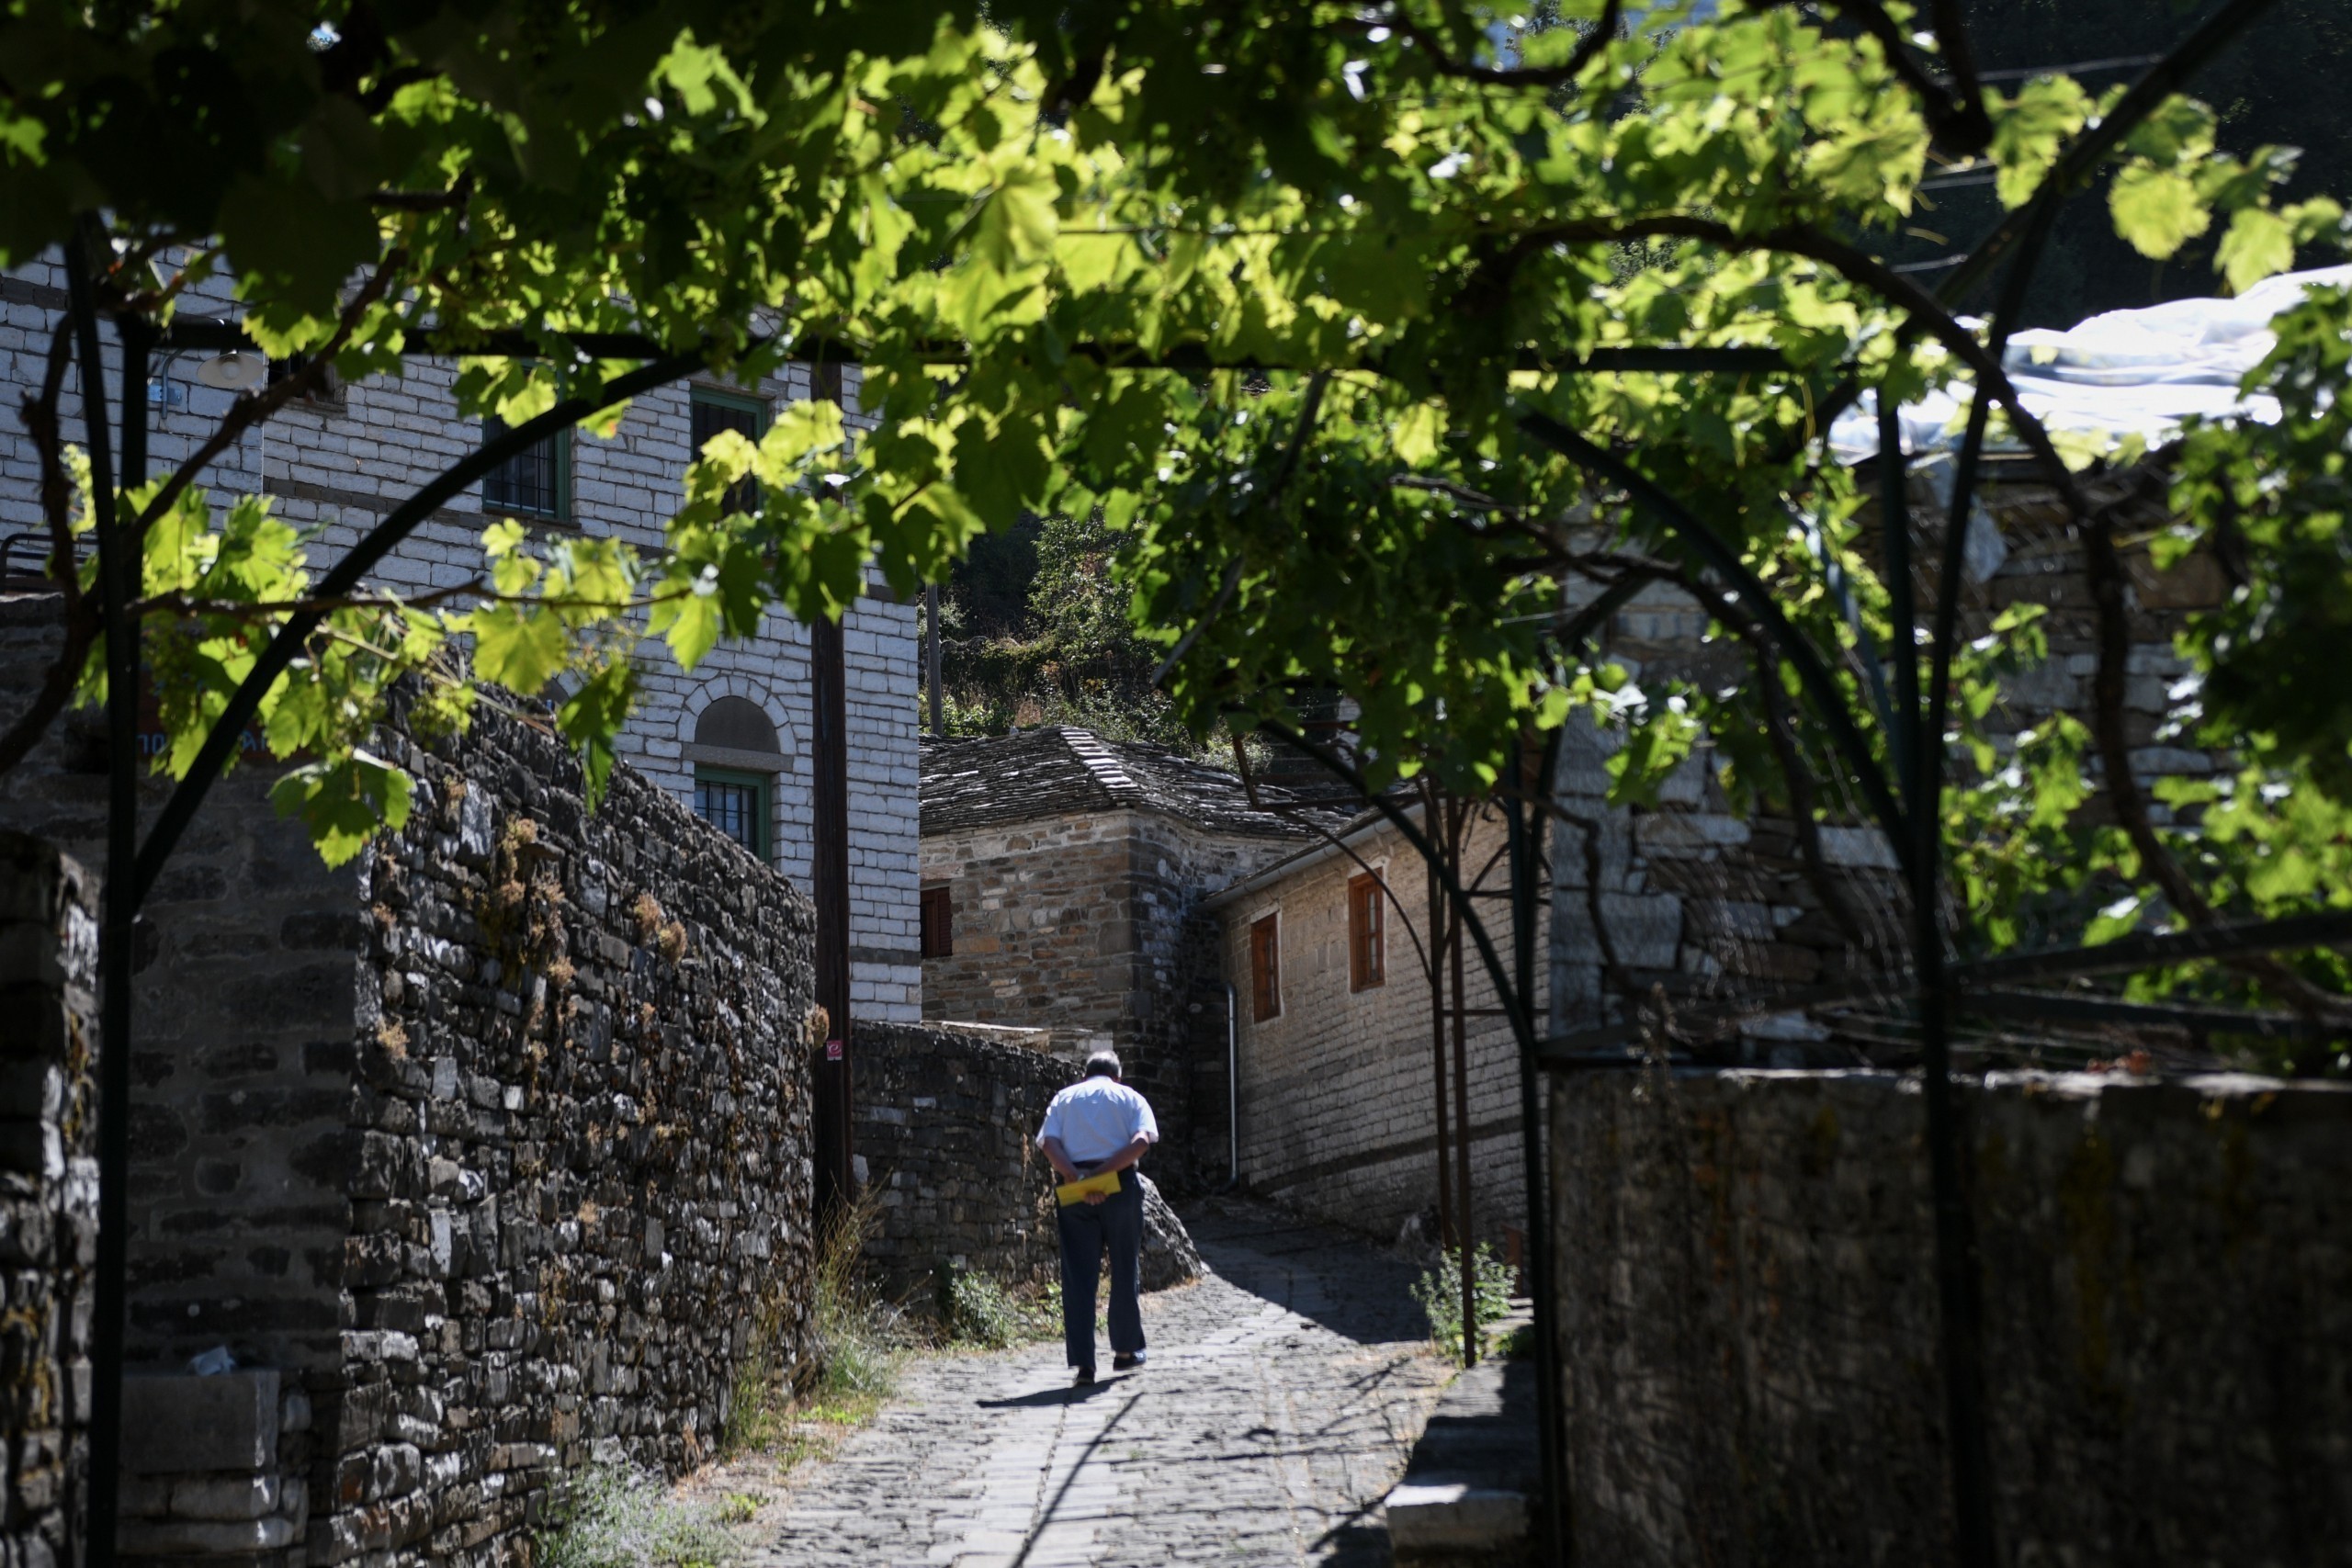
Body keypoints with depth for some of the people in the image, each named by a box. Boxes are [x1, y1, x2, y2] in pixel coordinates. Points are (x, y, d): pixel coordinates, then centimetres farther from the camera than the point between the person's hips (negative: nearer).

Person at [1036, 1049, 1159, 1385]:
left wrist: (1077, 1179, -12)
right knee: (1125, 1268, 15)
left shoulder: (1063, 1098, 16)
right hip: (1119, 1185, -1)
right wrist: (1103, 1172, -13)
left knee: (1078, 1275, 1)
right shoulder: (1130, 1097, 12)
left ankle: (1083, 1362, -6)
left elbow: (1049, 1143, -3)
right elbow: (1141, 1142, -8)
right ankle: (1126, 1349, 26)